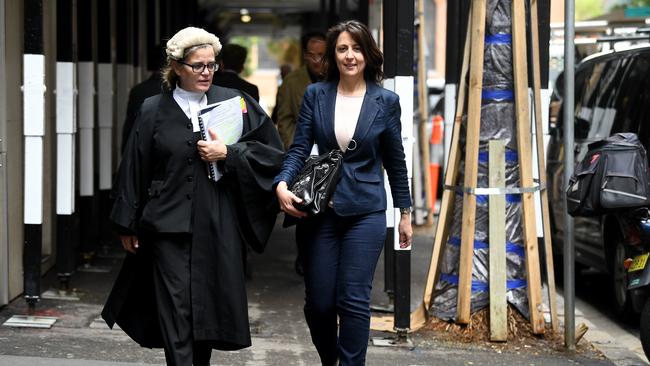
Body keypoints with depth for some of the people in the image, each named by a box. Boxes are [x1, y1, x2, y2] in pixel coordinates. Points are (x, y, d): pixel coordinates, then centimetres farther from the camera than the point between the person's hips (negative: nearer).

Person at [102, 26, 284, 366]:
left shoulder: (234, 102, 4)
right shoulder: (153, 110, 4)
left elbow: (274, 153, 4)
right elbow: (135, 169, 7)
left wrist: (228, 153, -9)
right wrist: (128, 225, 8)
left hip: (219, 226, 1)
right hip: (170, 225, -1)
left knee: (211, 308, 6)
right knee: (176, 312, -5)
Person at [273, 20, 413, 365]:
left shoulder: (385, 101, 1)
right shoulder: (315, 95, 3)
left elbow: (395, 161, 8)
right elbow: (299, 149, 0)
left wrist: (405, 213, 10)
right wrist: (282, 183, -19)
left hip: (365, 211, -1)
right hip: (319, 210, 2)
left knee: (353, 300, -7)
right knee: (318, 301, 6)